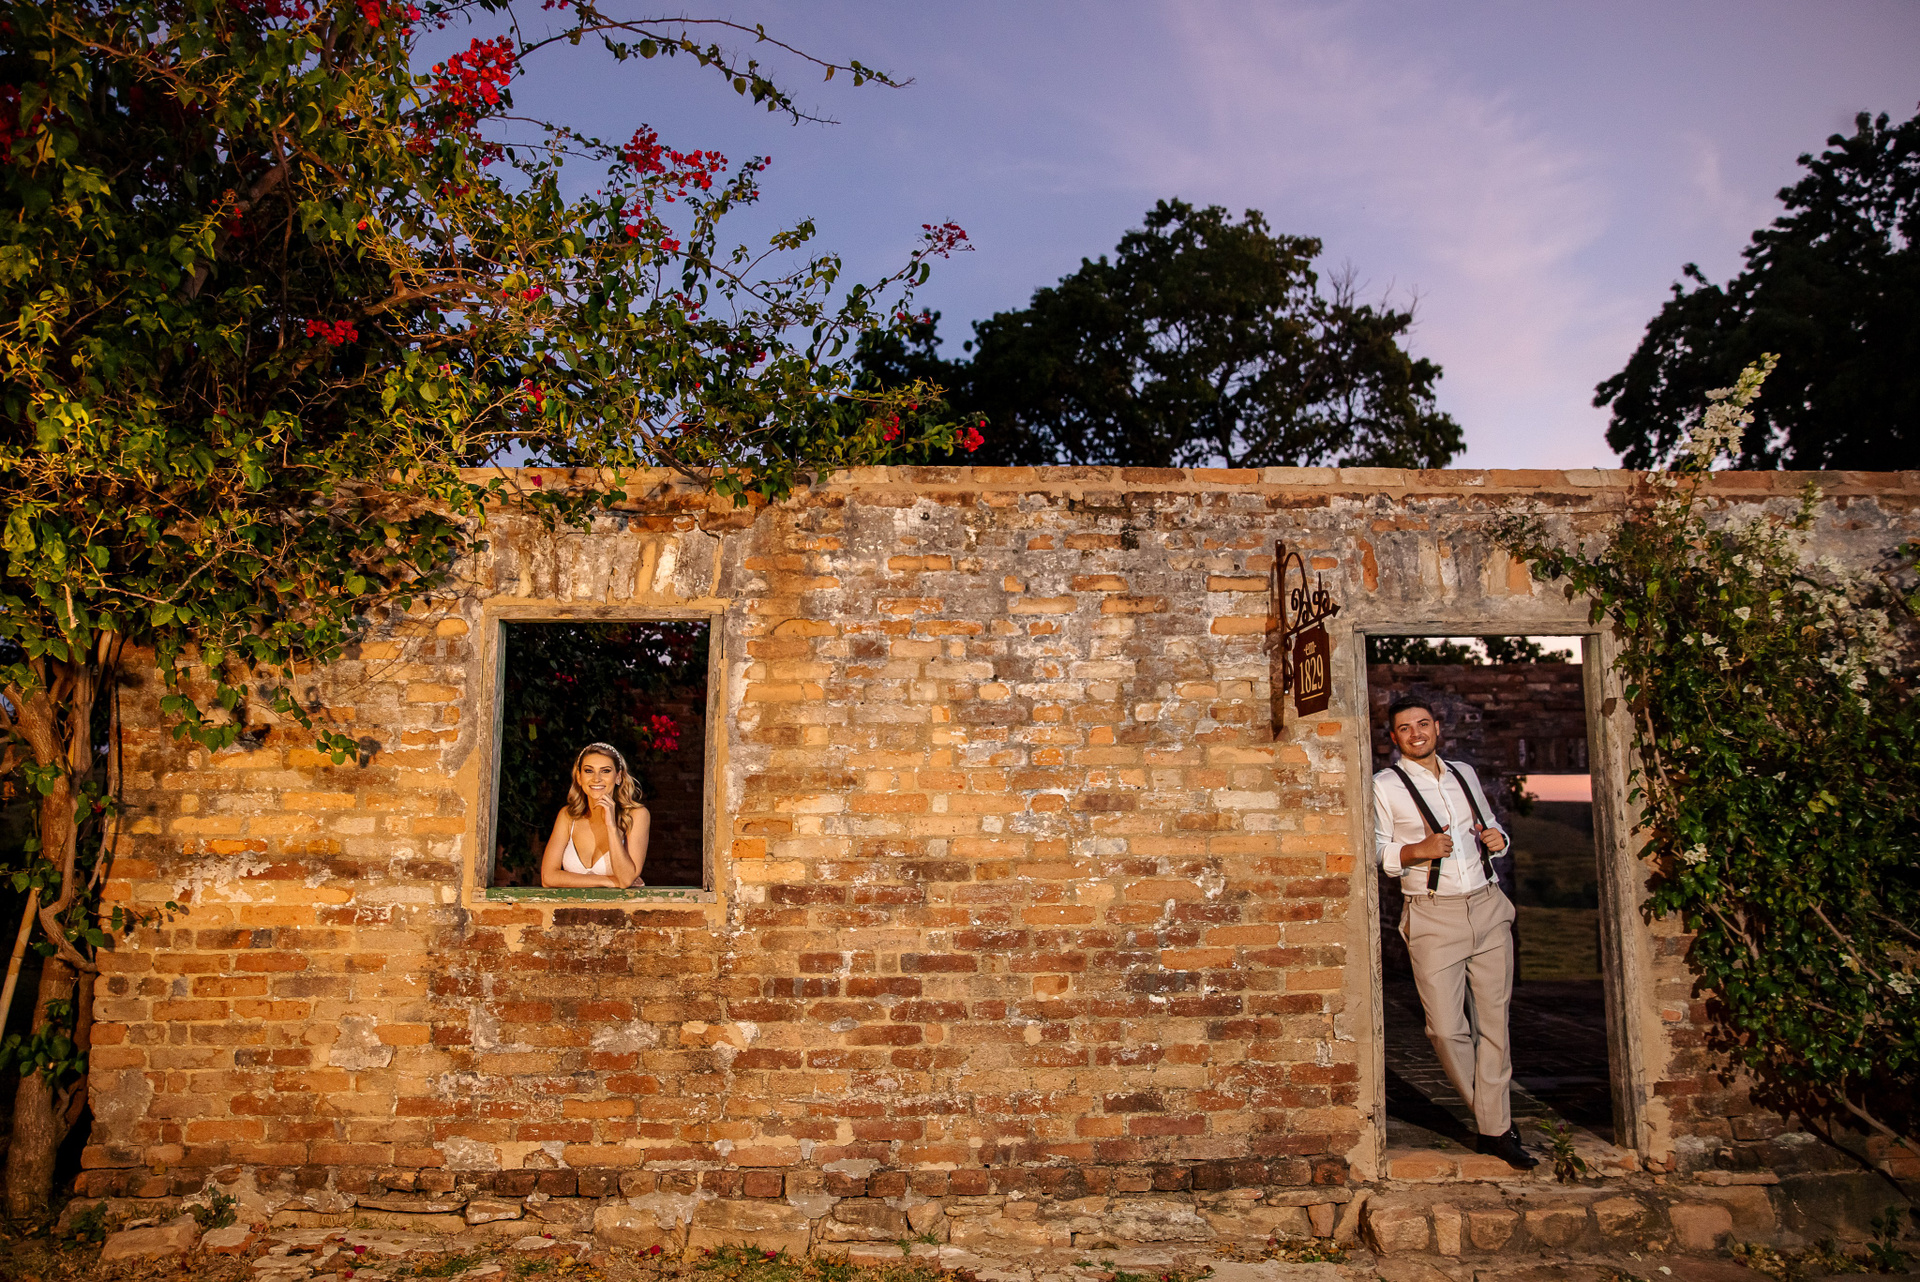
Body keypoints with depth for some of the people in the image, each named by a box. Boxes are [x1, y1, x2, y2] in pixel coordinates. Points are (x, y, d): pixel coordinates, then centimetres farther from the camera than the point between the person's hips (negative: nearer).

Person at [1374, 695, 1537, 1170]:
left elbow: (1491, 825, 26)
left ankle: (1495, 1129, 15)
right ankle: (1494, 1114, 18)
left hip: (1488, 906, 4)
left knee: (1493, 1020, 4)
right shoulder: (1386, 785, 0)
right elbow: (1374, 852, -3)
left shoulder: (1464, 773, 15)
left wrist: (1497, 838, 4)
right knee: (1446, 1028, -6)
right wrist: (1417, 850, -19)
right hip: (1433, 916, -4)